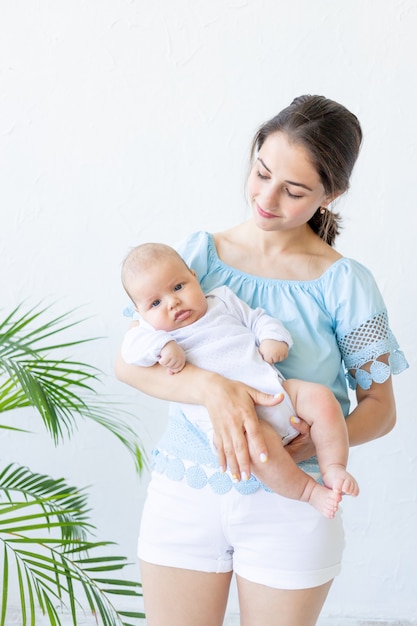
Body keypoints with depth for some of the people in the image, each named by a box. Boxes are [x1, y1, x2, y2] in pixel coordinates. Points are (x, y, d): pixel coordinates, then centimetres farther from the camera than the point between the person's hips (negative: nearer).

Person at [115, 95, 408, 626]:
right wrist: (212, 388, -26)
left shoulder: (345, 283, -5)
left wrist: (323, 438, -22)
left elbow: (380, 407, 0)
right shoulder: (199, 253, -1)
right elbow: (127, 362, -8)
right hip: (184, 496, 2)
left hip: (291, 507, -1)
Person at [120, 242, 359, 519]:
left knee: (322, 397, -15)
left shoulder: (223, 299, 19)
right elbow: (132, 346, -6)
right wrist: (163, 346, -22)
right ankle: (309, 491, -19)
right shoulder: (157, 331, 10)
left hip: (275, 389, 5)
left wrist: (273, 337, 2)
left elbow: (257, 318, 22)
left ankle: (334, 467, -6)